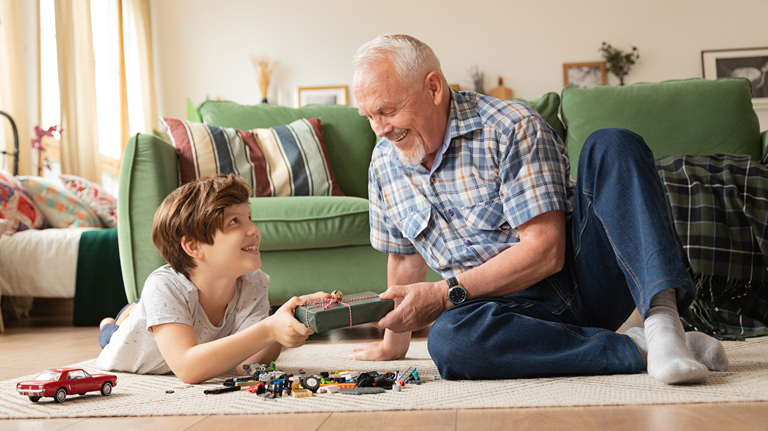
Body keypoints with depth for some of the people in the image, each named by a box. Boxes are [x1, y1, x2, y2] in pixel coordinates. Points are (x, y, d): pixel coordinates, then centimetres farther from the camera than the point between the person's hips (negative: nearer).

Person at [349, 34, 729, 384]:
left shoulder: (512, 128, -12)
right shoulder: (385, 164, 8)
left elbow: (545, 250, -19)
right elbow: (406, 257, 23)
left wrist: (445, 294, -21)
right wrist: (393, 343, 31)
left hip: (583, 271, -3)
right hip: (520, 309, 4)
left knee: (613, 146, -28)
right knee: (447, 340, -34)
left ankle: (662, 319, -42)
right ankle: (636, 350, -28)